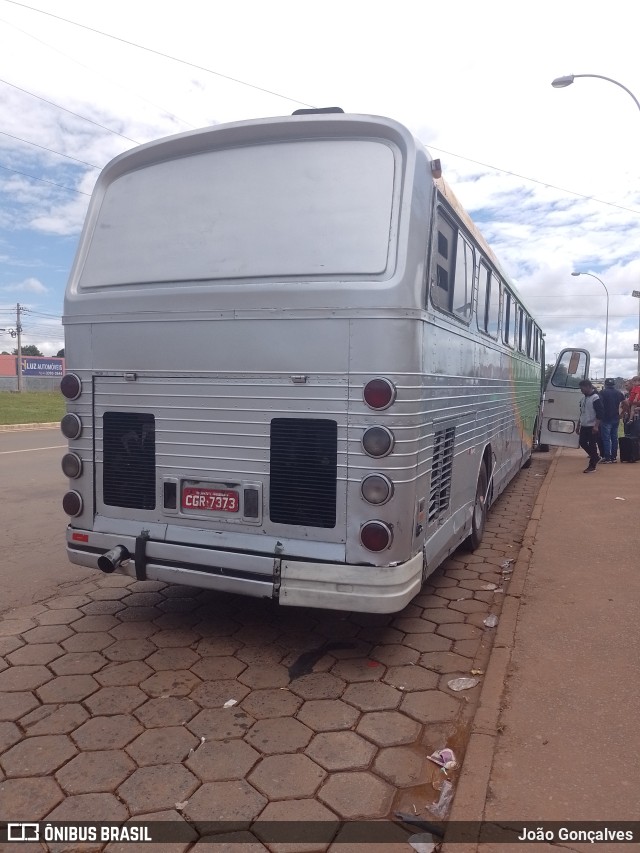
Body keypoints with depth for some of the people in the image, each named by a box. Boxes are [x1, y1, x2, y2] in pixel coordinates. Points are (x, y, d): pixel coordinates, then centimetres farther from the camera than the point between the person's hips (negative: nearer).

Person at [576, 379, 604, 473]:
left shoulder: (595, 398, -15)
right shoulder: (583, 398, 12)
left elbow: (600, 414, -19)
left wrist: (596, 426, -24)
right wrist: (578, 425, 21)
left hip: (592, 427, -8)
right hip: (584, 426, 8)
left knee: (592, 445, -2)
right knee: (582, 443, 11)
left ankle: (592, 466, 7)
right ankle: (595, 457, 29)